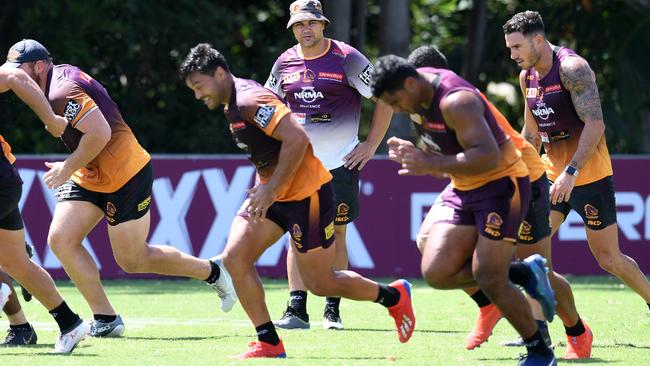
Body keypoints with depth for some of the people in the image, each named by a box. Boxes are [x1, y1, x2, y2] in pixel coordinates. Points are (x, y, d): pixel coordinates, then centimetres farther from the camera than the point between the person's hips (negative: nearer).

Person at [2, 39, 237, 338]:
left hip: (125, 175, -10)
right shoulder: (61, 76, 7)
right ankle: (105, 319, -1)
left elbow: (100, 133, -31)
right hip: (89, 177, 10)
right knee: (60, 239, -4)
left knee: (132, 260, -1)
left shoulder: (62, 92, -23)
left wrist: (68, 168, -20)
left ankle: (213, 271, 18)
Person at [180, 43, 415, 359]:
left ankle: (394, 296, 25)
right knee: (234, 257, -8)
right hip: (272, 193, 9)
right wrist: (264, 188, 13)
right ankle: (269, 342, -4)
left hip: (306, 193, -9)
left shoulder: (250, 101, -22)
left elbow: (297, 139, -29)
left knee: (320, 283, 1)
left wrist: (271, 190, -27)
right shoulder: (232, 105, 9)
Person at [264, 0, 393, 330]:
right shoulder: (285, 63, 6)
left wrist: (370, 145, -5)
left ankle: (332, 310, 8)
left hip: (340, 163, -3)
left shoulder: (346, 59, -6)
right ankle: (297, 310, -8)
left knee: (335, 234, 0)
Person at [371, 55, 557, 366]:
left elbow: (488, 156, -35)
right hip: (463, 189, 9)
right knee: (436, 272, -6)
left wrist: (430, 163, -35)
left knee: (488, 278, -12)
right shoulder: (418, 93, 2)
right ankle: (523, 273, 9)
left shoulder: (455, 102, -26)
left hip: (501, 184, -9)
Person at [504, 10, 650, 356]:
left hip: (589, 173, -7)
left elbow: (595, 123, -25)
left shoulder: (572, 68, -18)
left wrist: (571, 172, -31)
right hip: (553, 172, 7)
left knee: (608, 258, -1)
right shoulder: (527, 76, 8)